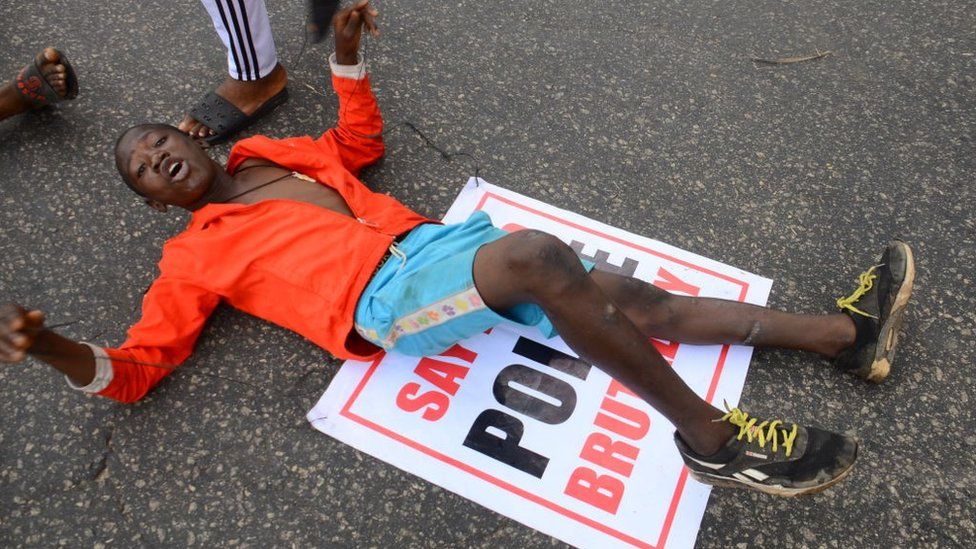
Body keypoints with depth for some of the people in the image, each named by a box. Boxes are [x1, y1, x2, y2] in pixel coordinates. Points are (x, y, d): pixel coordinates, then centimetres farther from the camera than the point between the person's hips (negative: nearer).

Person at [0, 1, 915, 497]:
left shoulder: (270, 156, 26)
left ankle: (844, 333, 4)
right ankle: (710, 438, -25)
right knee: (539, 255, -35)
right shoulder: (192, 257, 12)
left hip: (431, 243, 6)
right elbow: (134, 368, 7)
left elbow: (359, 141, 37)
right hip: (382, 297, -6)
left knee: (638, 302, -3)